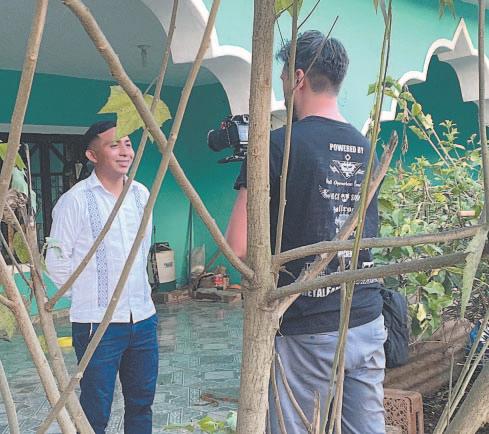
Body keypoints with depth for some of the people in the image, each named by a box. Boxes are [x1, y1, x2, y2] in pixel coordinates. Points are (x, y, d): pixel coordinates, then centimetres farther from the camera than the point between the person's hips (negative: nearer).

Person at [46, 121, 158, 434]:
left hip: (144, 317, 6)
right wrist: (89, 291, 3)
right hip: (97, 323, -5)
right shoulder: (76, 200, -11)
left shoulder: (141, 194, 6)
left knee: (142, 403, 16)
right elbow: (56, 262, -6)